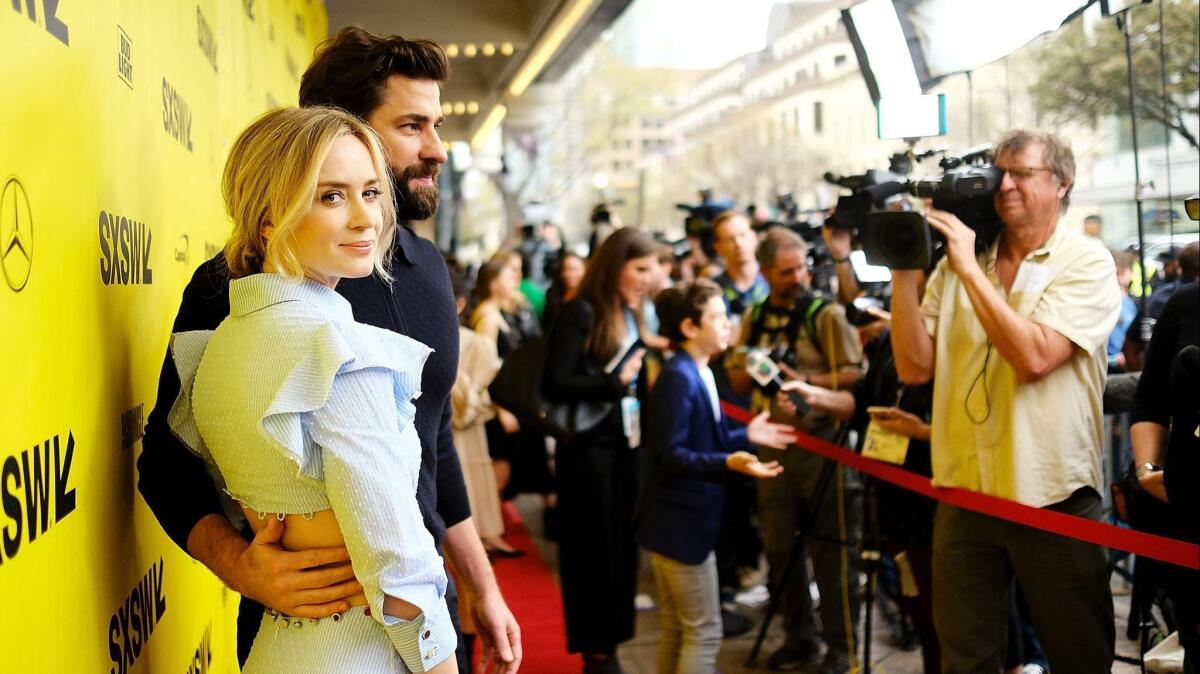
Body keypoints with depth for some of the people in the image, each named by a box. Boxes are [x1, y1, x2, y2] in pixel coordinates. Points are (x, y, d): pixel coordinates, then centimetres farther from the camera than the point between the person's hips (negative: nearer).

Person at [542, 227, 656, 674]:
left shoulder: (631, 314, 11)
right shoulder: (581, 312, -12)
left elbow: (635, 377, 11)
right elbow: (554, 384, -19)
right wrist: (616, 382, -21)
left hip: (626, 444, 7)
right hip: (589, 447, -7)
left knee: (622, 545, 11)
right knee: (595, 548, 3)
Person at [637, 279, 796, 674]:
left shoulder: (698, 374, 11)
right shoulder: (679, 378, -21)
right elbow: (669, 456, -25)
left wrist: (745, 436, 12)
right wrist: (728, 463, -35)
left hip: (682, 519, 10)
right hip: (680, 521, -10)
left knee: (677, 629, 17)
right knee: (703, 633, -3)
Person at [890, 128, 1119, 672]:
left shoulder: (1087, 262, -4)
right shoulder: (956, 264, 7)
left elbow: (1034, 357, -19)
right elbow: (915, 367, 0)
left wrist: (969, 267, -16)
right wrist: (903, 272, -9)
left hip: (1054, 498, -3)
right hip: (964, 492, 3)